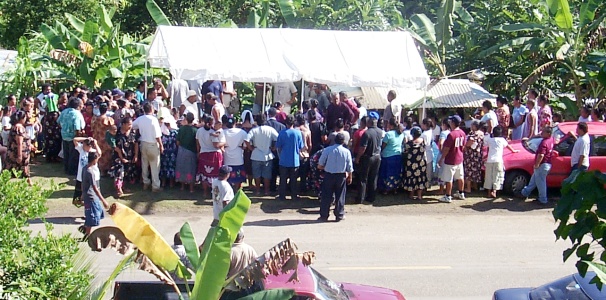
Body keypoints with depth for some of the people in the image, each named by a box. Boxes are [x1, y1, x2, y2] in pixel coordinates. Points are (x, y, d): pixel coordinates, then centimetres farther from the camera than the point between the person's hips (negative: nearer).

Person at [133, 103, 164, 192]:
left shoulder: (139, 119, -2)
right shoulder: (153, 119, -18)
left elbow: (132, 126, 12)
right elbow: (157, 135, -18)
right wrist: (161, 145, -8)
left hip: (143, 144, 6)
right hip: (153, 145, -6)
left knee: (144, 165, 18)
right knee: (155, 166, 3)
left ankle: (146, 183, 28)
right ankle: (155, 186, 7)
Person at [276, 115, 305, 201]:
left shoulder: (282, 133, -9)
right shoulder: (298, 133, -8)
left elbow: (278, 147, -1)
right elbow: (301, 147, -2)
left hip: (284, 161, 0)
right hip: (295, 161, 0)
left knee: (283, 179, 10)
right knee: (293, 179, 10)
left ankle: (282, 195, 13)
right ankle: (294, 195, 15)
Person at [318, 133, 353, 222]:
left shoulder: (327, 150, -8)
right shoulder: (346, 152, -6)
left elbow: (320, 165, -4)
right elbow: (350, 168, -1)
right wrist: (350, 177, 13)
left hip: (329, 175, 0)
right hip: (341, 176, 0)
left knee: (326, 196, 7)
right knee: (340, 196, 10)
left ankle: (324, 215, 10)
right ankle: (339, 215, 16)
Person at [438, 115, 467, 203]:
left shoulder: (451, 134, -23)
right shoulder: (462, 133, 1)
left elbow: (446, 149, -19)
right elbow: (463, 146, 11)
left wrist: (441, 158, -9)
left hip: (450, 160, -8)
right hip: (459, 159, 8)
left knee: (448, 179, 1)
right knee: (460, 177, 18)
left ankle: (448, 197, 6)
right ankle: (461, 194, 30)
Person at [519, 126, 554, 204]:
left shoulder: (544, 142, -26)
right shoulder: (551, 140, 2)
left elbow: (541, 155, -31)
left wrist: (537, 164, -22)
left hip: (542, 165, -10)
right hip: (547, 164, 10)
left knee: (540, 182, 3)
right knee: (533, 180, 22)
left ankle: (543, 200, 11)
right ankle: (525, 193, 35)